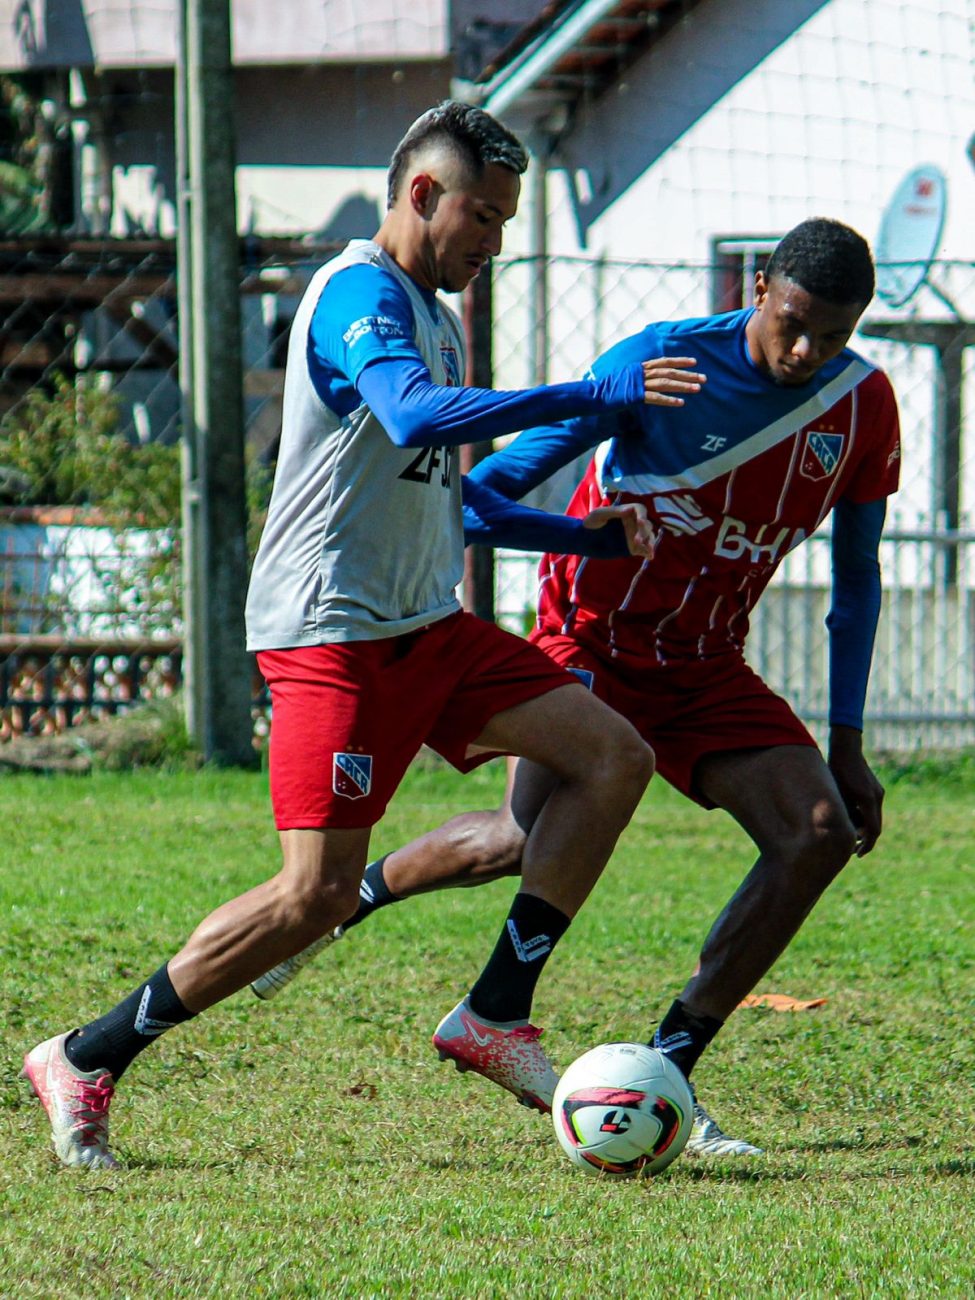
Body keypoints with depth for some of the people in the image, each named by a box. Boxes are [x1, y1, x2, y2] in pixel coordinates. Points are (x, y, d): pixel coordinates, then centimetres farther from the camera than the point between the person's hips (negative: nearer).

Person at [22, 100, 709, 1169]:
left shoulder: (434, 315, 19)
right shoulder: (359, 293, -12)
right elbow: (416, 418, -32)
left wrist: (584, 536, 20)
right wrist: (593, 396, -32)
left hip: (426, 626, 10)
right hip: (331, 630, -10)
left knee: (613, 756, -1)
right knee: (318, 892, -14)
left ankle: (494, 1017, 2)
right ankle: (84, 1062, -2)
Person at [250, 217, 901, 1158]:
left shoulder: (863, 404, -2)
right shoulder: (665, 362, -15)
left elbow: (856, 575, 9)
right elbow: (515, 471, -12)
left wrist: (846, 747, 7)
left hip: (708, 665, 5)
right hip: (594, 635, -5)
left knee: (820, 833, -15)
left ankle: (665, 1075, -9)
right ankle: (350, 896, 6)